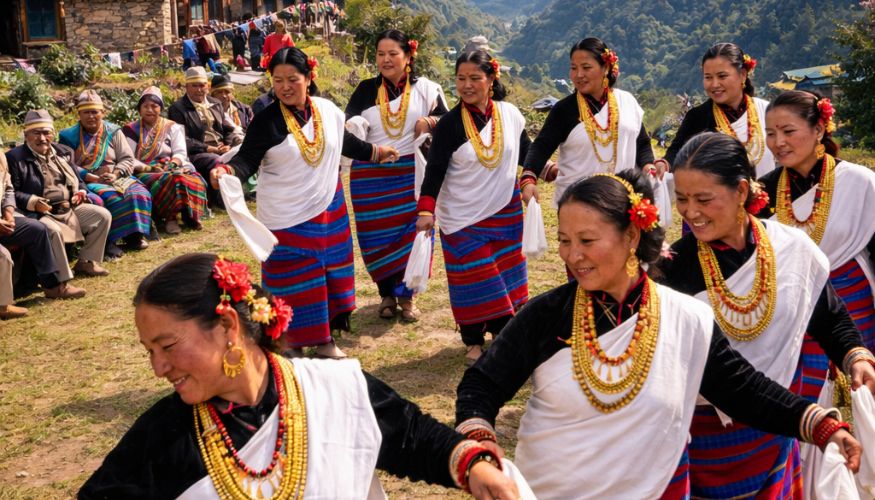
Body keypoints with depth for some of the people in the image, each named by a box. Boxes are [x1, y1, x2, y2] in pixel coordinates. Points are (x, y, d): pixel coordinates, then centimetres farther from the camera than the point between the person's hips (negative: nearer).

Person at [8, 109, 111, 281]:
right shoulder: (14, 157, -5)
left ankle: (86, 261, 11)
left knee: (103, 215, 1)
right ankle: (58, 283, -30)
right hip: (38, 213, -7)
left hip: (69, 208, 7)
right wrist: (33, 202, -26)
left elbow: (77, 181, 25)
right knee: (53, 231, -38)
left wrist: (80, 193, 2)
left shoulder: (63, 152, 15)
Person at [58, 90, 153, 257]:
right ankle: (110, 241, -30)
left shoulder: (113, 132, 12)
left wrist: (115, 174, -13)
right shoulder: (70, 136, 6)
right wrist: (92, 178, -16)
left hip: (117, 179, 3)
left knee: (139, 194, -26)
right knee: (113, 198, -34)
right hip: (87, 182, -3)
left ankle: (134, 235, -22)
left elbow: (127, 159, 7)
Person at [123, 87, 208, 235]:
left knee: (195, 180, -34)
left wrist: (172, 164, -17)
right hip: (144, 174, -2)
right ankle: (170, 216, -29)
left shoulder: (173, 128, 17)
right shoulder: (131, 130, 13)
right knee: (171, 180, -39)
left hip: (171, 169, 2)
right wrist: (149, 168, -14)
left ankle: (190, 215, -24)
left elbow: (180, 153, 5)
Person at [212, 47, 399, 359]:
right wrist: (227, 170, -40)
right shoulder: (266, 121, -12)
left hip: (328, 211, 5)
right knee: (291, 283, 0)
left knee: (328, 271, 11)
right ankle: (292, 343, 15)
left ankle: (324, 339, 25)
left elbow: (345, 142, 19)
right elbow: (247, 159, -19)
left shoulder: (328, 110, 1)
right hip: (286, 217, -4)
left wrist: (376, 153, 31)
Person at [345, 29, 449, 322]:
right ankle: (387, 294, 22)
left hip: (413, 175, -1)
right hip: (371, 178, 1)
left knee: (411, 234, 1)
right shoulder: (366, 90, 5)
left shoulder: (425, 88, 3)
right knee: (377, 238, 5)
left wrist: (430, 121, -19)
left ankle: (406, 294, 17)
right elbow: (348, 124, -7)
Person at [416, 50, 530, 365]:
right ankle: (473, 341, 16)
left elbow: (525, 151, 12)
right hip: (462, 218, -3)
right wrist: (426, 210, -23)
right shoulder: (449, 124, -11)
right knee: (473, 279, 0)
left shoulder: (510, 114, -1)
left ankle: (506, 333, 27)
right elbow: (435, 170, -14)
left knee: (507, 273, 11)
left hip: (505, 213, 3)